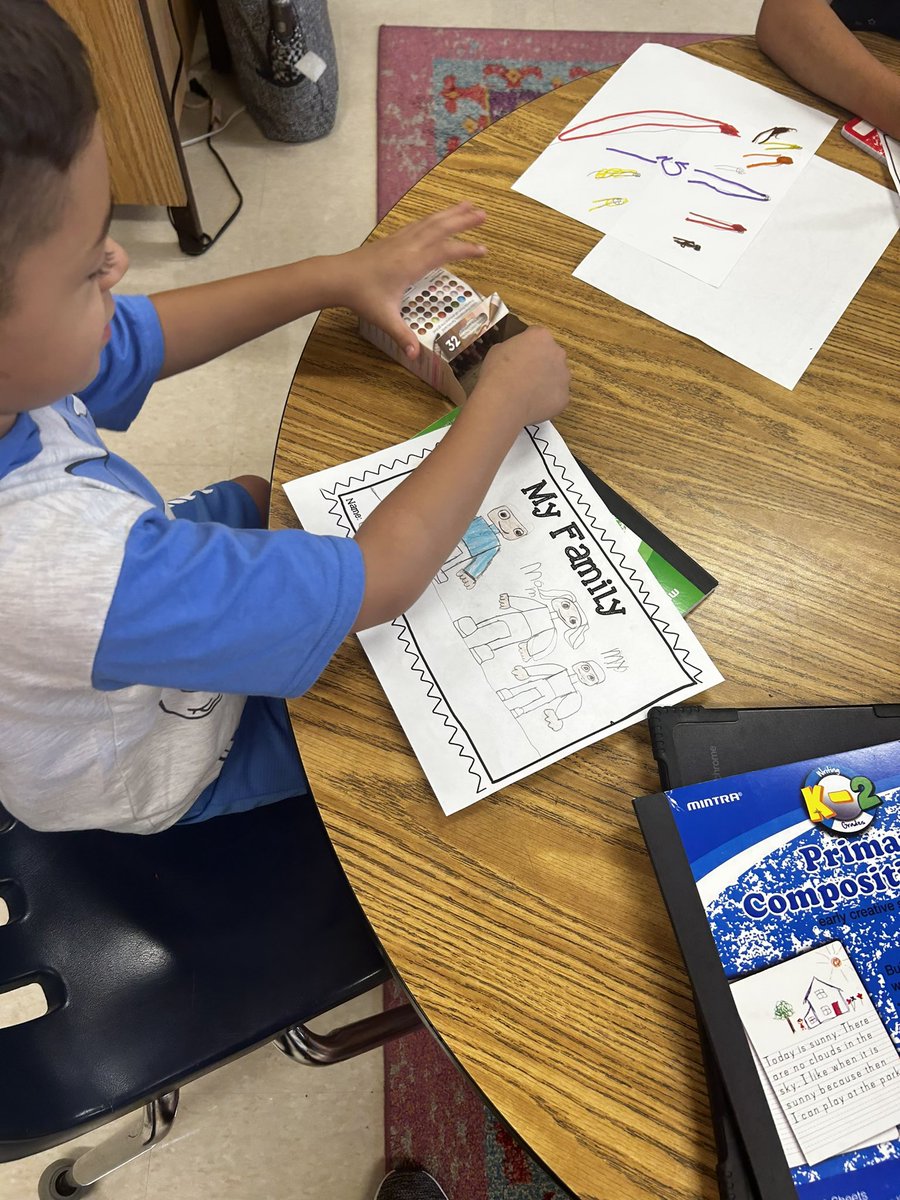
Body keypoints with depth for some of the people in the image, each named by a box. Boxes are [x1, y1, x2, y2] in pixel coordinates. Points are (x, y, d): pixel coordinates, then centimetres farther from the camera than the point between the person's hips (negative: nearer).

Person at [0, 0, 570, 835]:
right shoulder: (68, 568, -48)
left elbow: (139, 342, -8)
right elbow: (382, 581, -37)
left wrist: (335, 277, -13)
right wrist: (505, 400, -23)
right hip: (170, 775, -5)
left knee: (264, 494, 21)